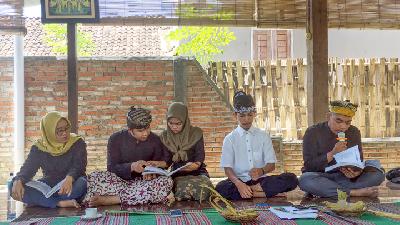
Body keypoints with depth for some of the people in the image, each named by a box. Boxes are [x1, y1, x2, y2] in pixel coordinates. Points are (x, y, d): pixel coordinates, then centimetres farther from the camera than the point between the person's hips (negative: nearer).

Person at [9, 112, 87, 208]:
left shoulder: (77, 143, -6)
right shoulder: (39, 147, 1)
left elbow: (78, 166, -18)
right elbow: (28, 168, -7)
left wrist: (69, 179, -42)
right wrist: (18, 181, -31)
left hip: (70, 186, -2)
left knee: (81, 183, -38)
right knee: (14, 187, -22)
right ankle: (60, 203, -33)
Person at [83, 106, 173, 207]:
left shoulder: (155, 140, 1)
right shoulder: (116, 139, -4)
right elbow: (111, 168, -10)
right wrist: (131, 167, -29)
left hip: (144, 182, 3)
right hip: (119, 181, -2)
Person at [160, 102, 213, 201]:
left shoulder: (196, 133, 1)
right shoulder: (164, 136, 7)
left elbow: (200, 154, -7)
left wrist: (197, 164, -29)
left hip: (197, 172, 0)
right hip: (176, 175, 0)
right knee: (185, 188, -36)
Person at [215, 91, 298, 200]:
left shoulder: (263, 136, 9)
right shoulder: (230, 139, 4)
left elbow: (271, 164, 3)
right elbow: (227, 168, -3)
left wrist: (261, 171, -21)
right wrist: (239, 184, -24)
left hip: (261, 180, 2)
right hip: (239, 180, -1)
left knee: (291, 179, -22)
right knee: (221, 188, -34)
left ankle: (251, 189, -21)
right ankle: (262, 193, -25)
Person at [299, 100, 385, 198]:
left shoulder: (354, 132, 5)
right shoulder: (313, 132, -7)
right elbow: (309, 165, -12)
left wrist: (357, 172, -20)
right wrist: (332, 153, -26)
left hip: (344, 177, 4)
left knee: (377, 174, -18)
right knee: (305, 180, -37)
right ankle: (354, 192, -31)